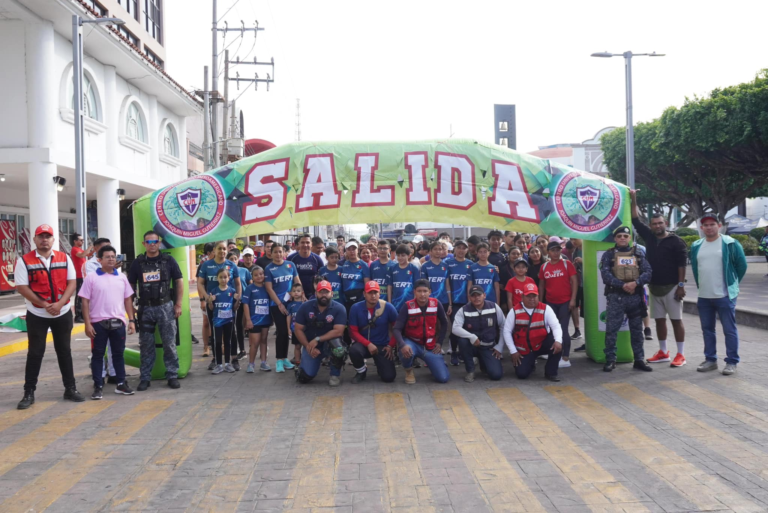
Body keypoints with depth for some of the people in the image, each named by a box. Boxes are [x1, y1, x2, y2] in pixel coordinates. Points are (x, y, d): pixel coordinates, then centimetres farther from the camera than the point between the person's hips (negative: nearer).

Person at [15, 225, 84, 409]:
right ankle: (29, 393, 12)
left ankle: (70, 388, 19)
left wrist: (59, 304, -16)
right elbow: (22, 288, -11)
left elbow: (72, 282, -1)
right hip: (37, 315, -2)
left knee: (64, 351, 11)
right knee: (35, 353, 3)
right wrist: (45, 305, -18)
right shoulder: (24, 261, -6)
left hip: (63, 313, 2)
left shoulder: (64, 258, 2)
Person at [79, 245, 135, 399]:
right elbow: (85, 302, -4)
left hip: (118, 322, 3)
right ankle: (98, 386, 11)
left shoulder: (122, 277, 8)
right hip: (98, 322, -3)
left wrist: (131, 320, 5)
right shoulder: (91, 278, -3)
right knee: (98, 355, 4)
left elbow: (127, 299, 11)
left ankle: (121, 384, 18)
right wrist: (87, 323, -9)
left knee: (118, 353, 10)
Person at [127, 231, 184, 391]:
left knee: (169, 343, 1)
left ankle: (172, 376, 10)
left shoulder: (168, 261, 2)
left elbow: (179, 282, 3)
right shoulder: (137, 263, 5)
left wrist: (178, 304, -2)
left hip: (165, 306, -1)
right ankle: (145, 378, 15)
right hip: (145, 308, 1)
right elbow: (131, 286, 10)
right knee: (146, 345, 7)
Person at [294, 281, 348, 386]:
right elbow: (298, 329, -5)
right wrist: (308, 347, -17)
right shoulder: (305, 307, -7)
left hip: (329, 343, -1)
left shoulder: (339, 308, -15)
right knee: (304, 378, -13)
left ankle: (335, 374, -8)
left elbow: (338, 331, -23)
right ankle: (301, 366, 27)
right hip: (310, 345, 2)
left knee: (338, 347, -38)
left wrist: (317, 339, -27)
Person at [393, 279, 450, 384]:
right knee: (406, 353, -40)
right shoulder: (407, 306, -15)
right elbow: (397, 329, -18)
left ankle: (432, 363, 26)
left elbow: (444, 323, 8)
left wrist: (439, 342, 3)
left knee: (443, 378, -10)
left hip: (430, 346, 2)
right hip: (412, 342, -2)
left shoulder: (436, 304, -8)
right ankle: (409, 371, -3)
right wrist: (402, 345, -35)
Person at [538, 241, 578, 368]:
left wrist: (573, 299, -12)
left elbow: (574, 281, -6)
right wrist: (540, 302, 10)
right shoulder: (544, 267, 5)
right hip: (550, 303, 4)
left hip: (565, 302, -4)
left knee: (563, 329, -6)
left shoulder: (567, 264, -4)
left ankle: (565, 358, -3)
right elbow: (541, 285, 12)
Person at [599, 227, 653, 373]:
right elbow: (605, 275, -8)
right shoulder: (608, 254, 4)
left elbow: (647, 272, 1)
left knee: (637, 329, 9)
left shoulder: (638, 254, 10)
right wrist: (623, 285, -18)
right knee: (611, 329, -3)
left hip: (636, 296, 2)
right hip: (615, 296, -2)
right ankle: (610, 360, 6)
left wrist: (635, 283, -17)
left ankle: (639, 359, 18)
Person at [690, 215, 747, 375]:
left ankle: (732, 362, 9)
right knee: (707, 329, 12)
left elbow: (742, 265, 1)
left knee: (729, 330, 0)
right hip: (703, 296, 5)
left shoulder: (730, 244, -6)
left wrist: (732, 284, 6)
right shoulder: (696, 246, 7)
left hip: (725, 296, -5)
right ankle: (710, 360, 22)